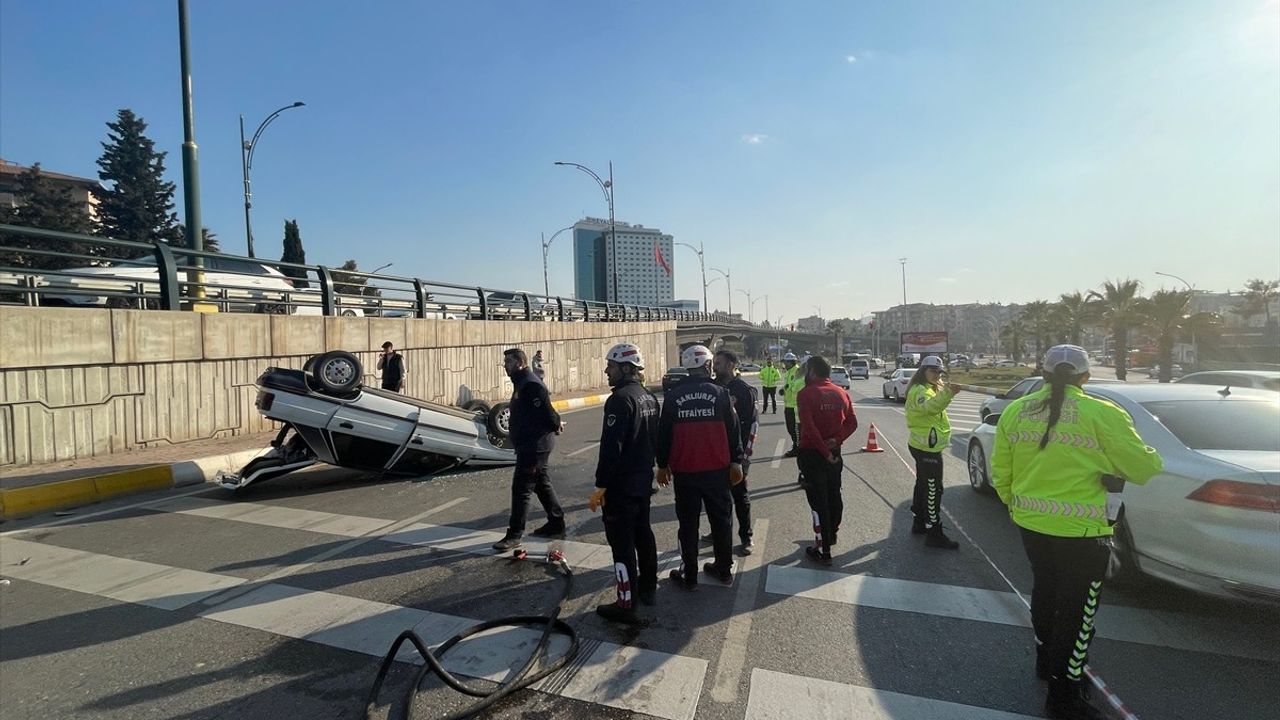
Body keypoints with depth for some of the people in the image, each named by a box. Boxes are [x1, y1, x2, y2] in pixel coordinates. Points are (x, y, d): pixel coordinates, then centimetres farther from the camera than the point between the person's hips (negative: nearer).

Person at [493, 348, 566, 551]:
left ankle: (515, 535, 2)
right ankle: (556, 524, 30)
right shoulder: (522, 383, 14)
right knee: (542, 484, 18)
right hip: (530, 445, 11)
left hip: (534, 446, -11)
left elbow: (545, 411, -23)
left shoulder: (530, 385, -20)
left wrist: (555, 424, -6)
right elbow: (545, 411, 19)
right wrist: (555, 423, 7)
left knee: (521, 488, -6)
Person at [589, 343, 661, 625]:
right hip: (643, 479, 9)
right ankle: (647, 588, 35)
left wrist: (600, 486, -19)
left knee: (621, 541, -1)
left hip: (621, 485, -9)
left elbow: (611, 448, -24)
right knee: (643, 532, 21)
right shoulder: (649, 398, 8)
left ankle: (626, 605, 6)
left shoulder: (620, 399, -21)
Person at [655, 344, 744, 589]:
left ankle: (689, 575, 17)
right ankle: (724, 570, 27)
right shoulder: (720, 393, -5)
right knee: (721, 520, 15)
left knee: (688, 524, 9)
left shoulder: (673, 396, -3)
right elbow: (733, 430, -2)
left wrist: (662, 464, 12)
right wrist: (736, 461, 7)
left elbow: (664, 433, 2)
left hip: (684, 471, 0)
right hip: (717, 469, 0)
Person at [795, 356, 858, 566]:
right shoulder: (841, 393, 5)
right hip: (834, 452, 6)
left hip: (812, 454, -6)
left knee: (818, 501, 1)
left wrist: (825, 452, -16)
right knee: (834, 495, 20)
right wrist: (836, 440, -8)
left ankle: (823, 550, 7)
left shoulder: (806, 394, -14)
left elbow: (808, 427, -22)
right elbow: (852, 422, 2)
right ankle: (831, 535, 39)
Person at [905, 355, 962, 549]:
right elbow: (930, 406, -42)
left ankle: (919, 523, 31)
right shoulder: (920, 391, -19)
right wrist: (947, 394, -57)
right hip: (927, 448, -11)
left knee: (923, 485, 19)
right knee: (933, 490, -7)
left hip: (924, 446, 11)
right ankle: (934, 534, -2)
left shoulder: (930, 389, 15)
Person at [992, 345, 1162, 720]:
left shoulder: (1014, 411, 0)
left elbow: (1000, 471, 4)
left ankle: (1046, 661, 43)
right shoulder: (1101, 414, -14)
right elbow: (1145, 467, -7)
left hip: (1030, 522, 5)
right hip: (1080, 530, -5)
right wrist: (1153, 457, 17)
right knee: (1077, 608, 8)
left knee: (1045, 590, 24)